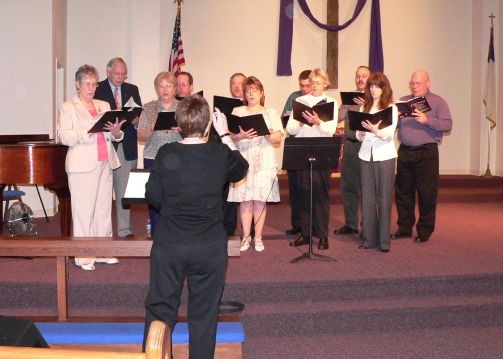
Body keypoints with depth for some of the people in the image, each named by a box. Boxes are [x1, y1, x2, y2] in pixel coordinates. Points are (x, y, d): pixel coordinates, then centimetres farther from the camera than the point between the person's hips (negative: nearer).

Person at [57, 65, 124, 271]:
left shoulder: (104, 105, 17)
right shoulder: (68, 107, 3)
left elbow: (114, 136, 14)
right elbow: (63, 136, -9)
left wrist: (116, 131, -9)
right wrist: (87, 131, -22)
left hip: (105, 163, 5)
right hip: (83, 165, -5)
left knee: (104, 207, 7)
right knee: (83, 209, -4)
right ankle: (84, 256, 3)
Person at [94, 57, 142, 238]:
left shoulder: (132, 90, 14)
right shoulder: (97, 89, 2)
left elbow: (139, 115, 12)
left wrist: (136, 120, -11)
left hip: (127, 146, 3)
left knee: (124, 190, 4)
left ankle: (124, 229, 8)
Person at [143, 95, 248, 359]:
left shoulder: (165, 154, -8)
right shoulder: (220, 154, -8)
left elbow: (153, 198, -2)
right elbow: (241, 170, 15)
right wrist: (225, 135, 18)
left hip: (168, 245, 0)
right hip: (210, 247, 0)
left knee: (160, 309, 12)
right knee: (204, 313, 11)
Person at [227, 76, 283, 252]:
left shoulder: (271, 113, 11)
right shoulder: (237, 112, 11)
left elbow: (278, 139, 3)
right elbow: (230, 136, 3)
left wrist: (267, 134, -16)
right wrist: (242, 136, -17)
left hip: (264, 162, 0)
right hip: (243, 160, 0)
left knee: (261, 199, -1)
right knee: (245, 199, -1)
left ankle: (258, 237, 8)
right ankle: (246, 236, 9)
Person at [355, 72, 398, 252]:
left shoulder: (391, 108, 1)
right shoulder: (364, 108, 13)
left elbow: (389, 135, -11)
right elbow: (359, 135, 10)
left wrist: (376, 130, -30)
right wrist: (362, 132, -13)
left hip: (384, 155, -3)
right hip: (366, 155, 3)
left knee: (384, 198, -1)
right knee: (367, 198, 3)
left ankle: (384, 240, 4)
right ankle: (369, 238, 10)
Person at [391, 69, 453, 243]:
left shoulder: (438, 102, 2)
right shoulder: (403, 101, 15)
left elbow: (447, 125, -9)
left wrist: (427, 120, -21)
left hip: (426, 153, -4)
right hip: (404, 152, 4)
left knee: (426, 193, -1)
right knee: (403, 191, 8)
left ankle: (425, 230, 9)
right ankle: (404, 227, 19)